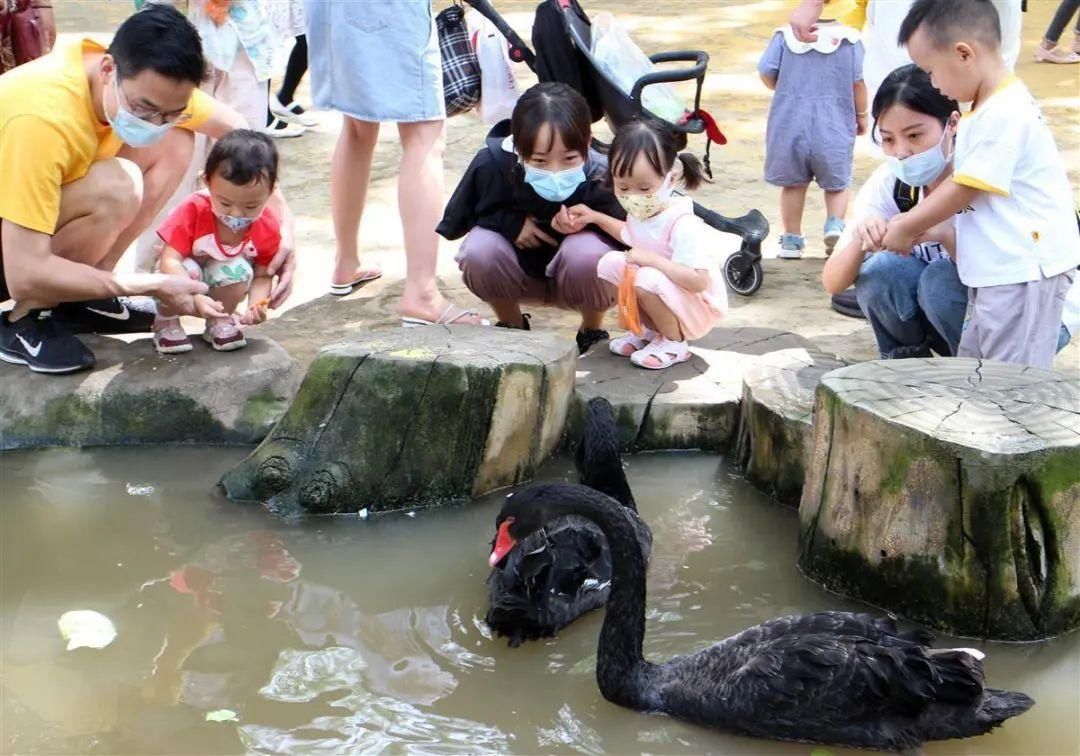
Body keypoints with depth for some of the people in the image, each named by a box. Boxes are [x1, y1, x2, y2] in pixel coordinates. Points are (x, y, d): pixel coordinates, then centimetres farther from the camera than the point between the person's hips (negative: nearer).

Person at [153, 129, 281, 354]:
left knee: (241, 270, -30)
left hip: (221, 281, 2)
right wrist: (197, 298, -48)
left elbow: (263, 275, -14)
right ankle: (166, 323, -5)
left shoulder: (268, 227, -21)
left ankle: (220, 322, -2)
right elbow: (170, 260, -35)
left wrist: (256, 304, -37)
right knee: (187, 270, -35)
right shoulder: (193, 210, -30)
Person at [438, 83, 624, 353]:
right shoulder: (492, 165, -25)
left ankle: (593, 329, 0)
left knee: (587, 253, -35)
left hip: (576, 278, -1)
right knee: (478, 251, -29)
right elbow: (456, 222, -8)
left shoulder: (601, 176, -29)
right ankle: (511, 322, 5)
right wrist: (510, 223, -24)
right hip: (521, 274, 1)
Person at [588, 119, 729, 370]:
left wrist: (652, 259, -37)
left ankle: (674, 343, -9)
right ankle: (649, 331, 9)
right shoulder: (641, 212, -5)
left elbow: (699, 281, -36)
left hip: (697, 309, -8)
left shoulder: (684, 225, -30)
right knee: (610, 263, -4)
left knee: (648, 280, -34)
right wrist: (597, 217, 13)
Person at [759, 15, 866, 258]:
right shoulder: (849, 39, -3)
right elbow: (858, 82, -5)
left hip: (790, 122, 1)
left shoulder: (786, 35, -1)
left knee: (793, 183, 16)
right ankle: (835, 223, -8)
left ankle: (792, 239, 20)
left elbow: (766, 72, -3)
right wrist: (861, 115, 10)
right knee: (837, 182, 16)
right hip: (834, 126, -1)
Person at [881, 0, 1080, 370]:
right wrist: (911, 221, 7)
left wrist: (907, 228, -5)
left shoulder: (1005, 115, -21)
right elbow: (958, 181, 16)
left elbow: (964, 190, -17)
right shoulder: (989, 110, 12)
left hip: (1024, 270, -11)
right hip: (997, 269, 11)